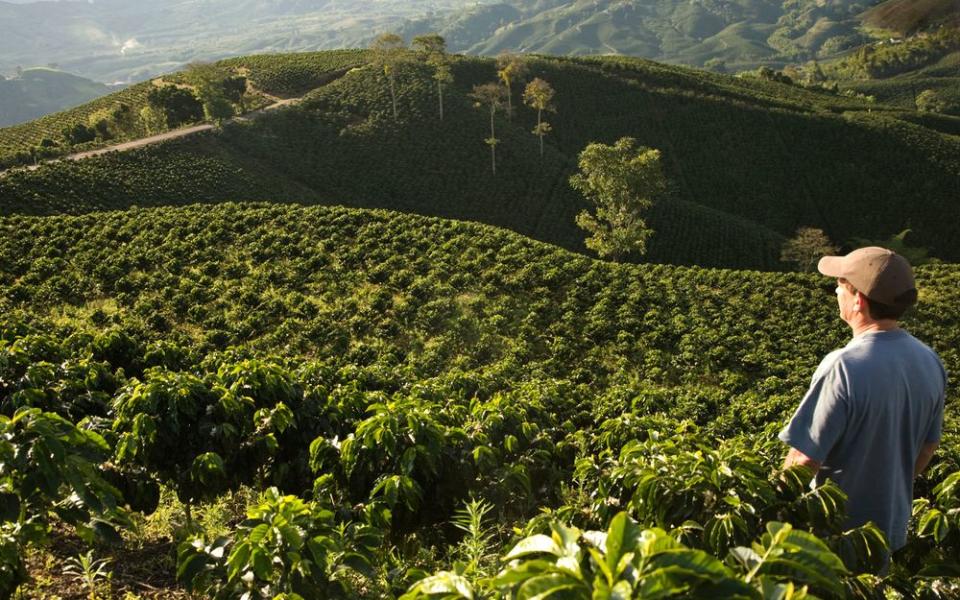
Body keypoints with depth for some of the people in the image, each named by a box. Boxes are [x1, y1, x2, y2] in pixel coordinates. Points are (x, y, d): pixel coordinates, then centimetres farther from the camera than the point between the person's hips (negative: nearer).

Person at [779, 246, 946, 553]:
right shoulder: (931, 362, -5)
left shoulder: (843, 367, -29)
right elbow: (928, 448, 8)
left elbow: (805, 459, -26)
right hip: (893, 529, 7)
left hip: (837, 533, -6)